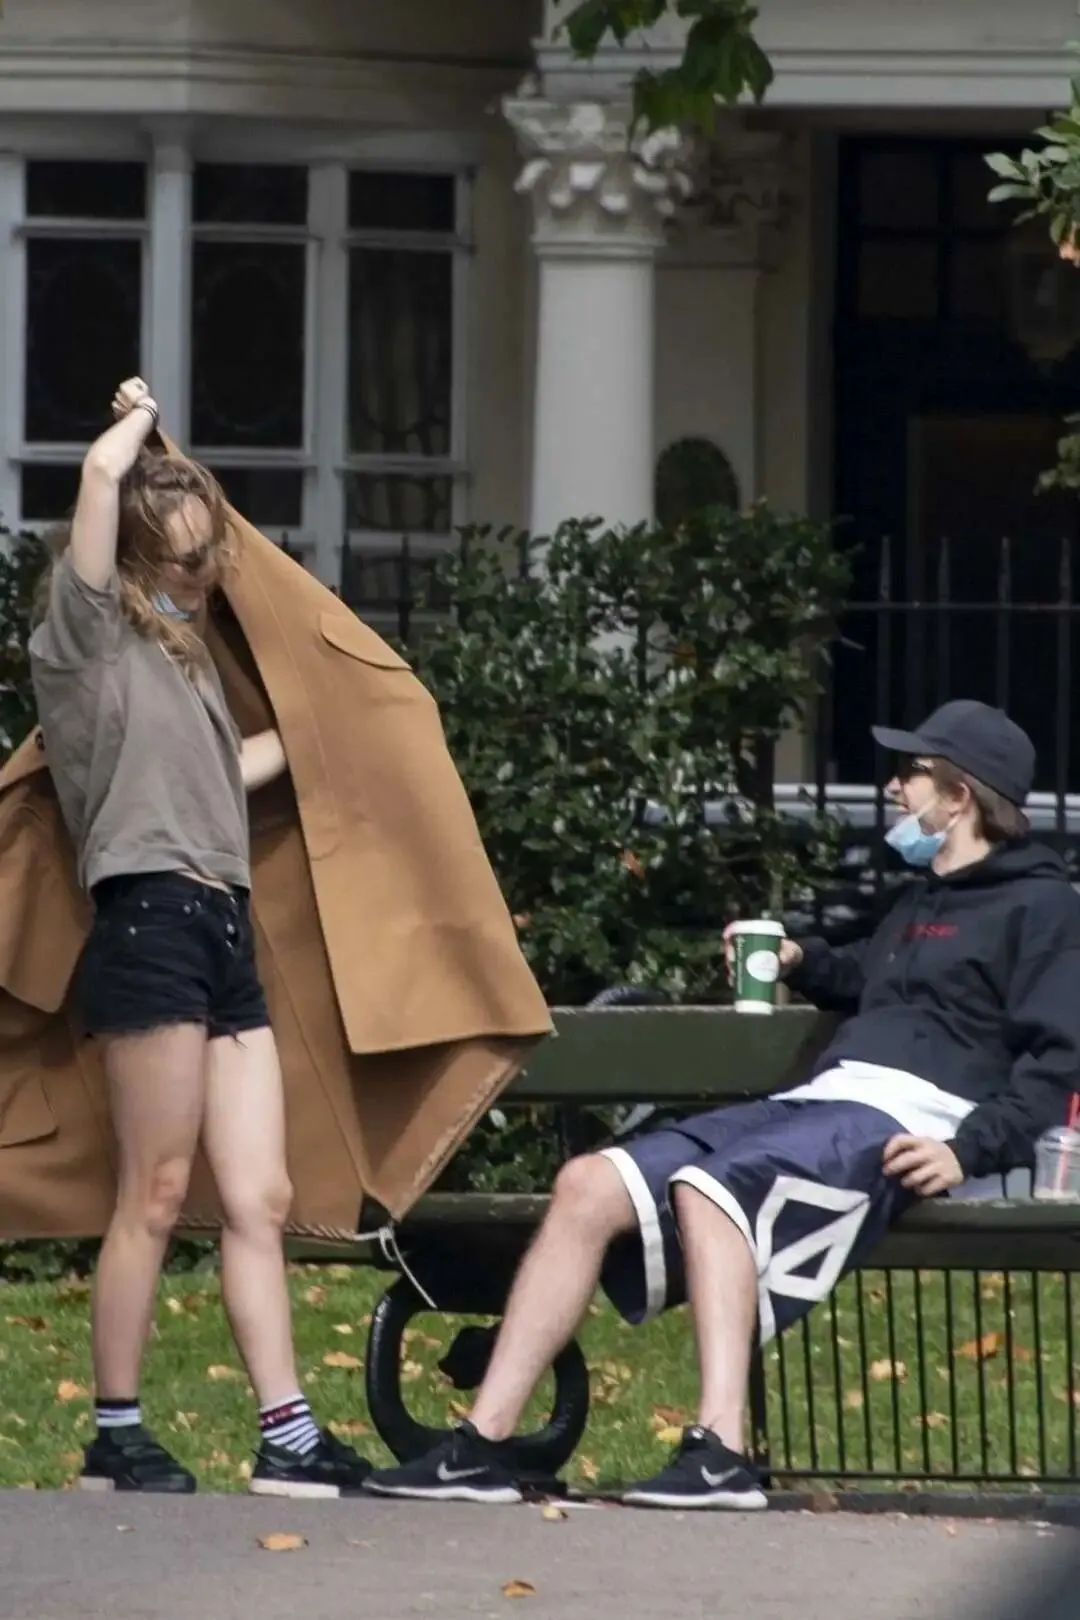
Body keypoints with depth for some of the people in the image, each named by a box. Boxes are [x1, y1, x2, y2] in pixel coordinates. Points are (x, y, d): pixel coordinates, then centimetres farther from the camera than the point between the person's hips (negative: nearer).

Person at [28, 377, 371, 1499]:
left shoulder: (176, 648, 23)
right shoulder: (88, 632, -1)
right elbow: (104, 471, -14)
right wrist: (139, 419, 7)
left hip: (224, 938, 8)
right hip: (151, 924, -8)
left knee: (258, 1199, 2)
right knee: (156, 1194, -7)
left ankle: (288, 1440, 0)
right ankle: (115, 1438, -1)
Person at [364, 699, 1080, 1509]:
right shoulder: (922, 901, 31)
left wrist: (969, 1150, -22)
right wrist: (804, 961, 32)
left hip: (901, 1119, -9)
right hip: (814, 1102, 9)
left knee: (705, 1187, -35)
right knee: (590, 1185, -8)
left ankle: (721, 1456, -45)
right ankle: (483, 1446, -14)